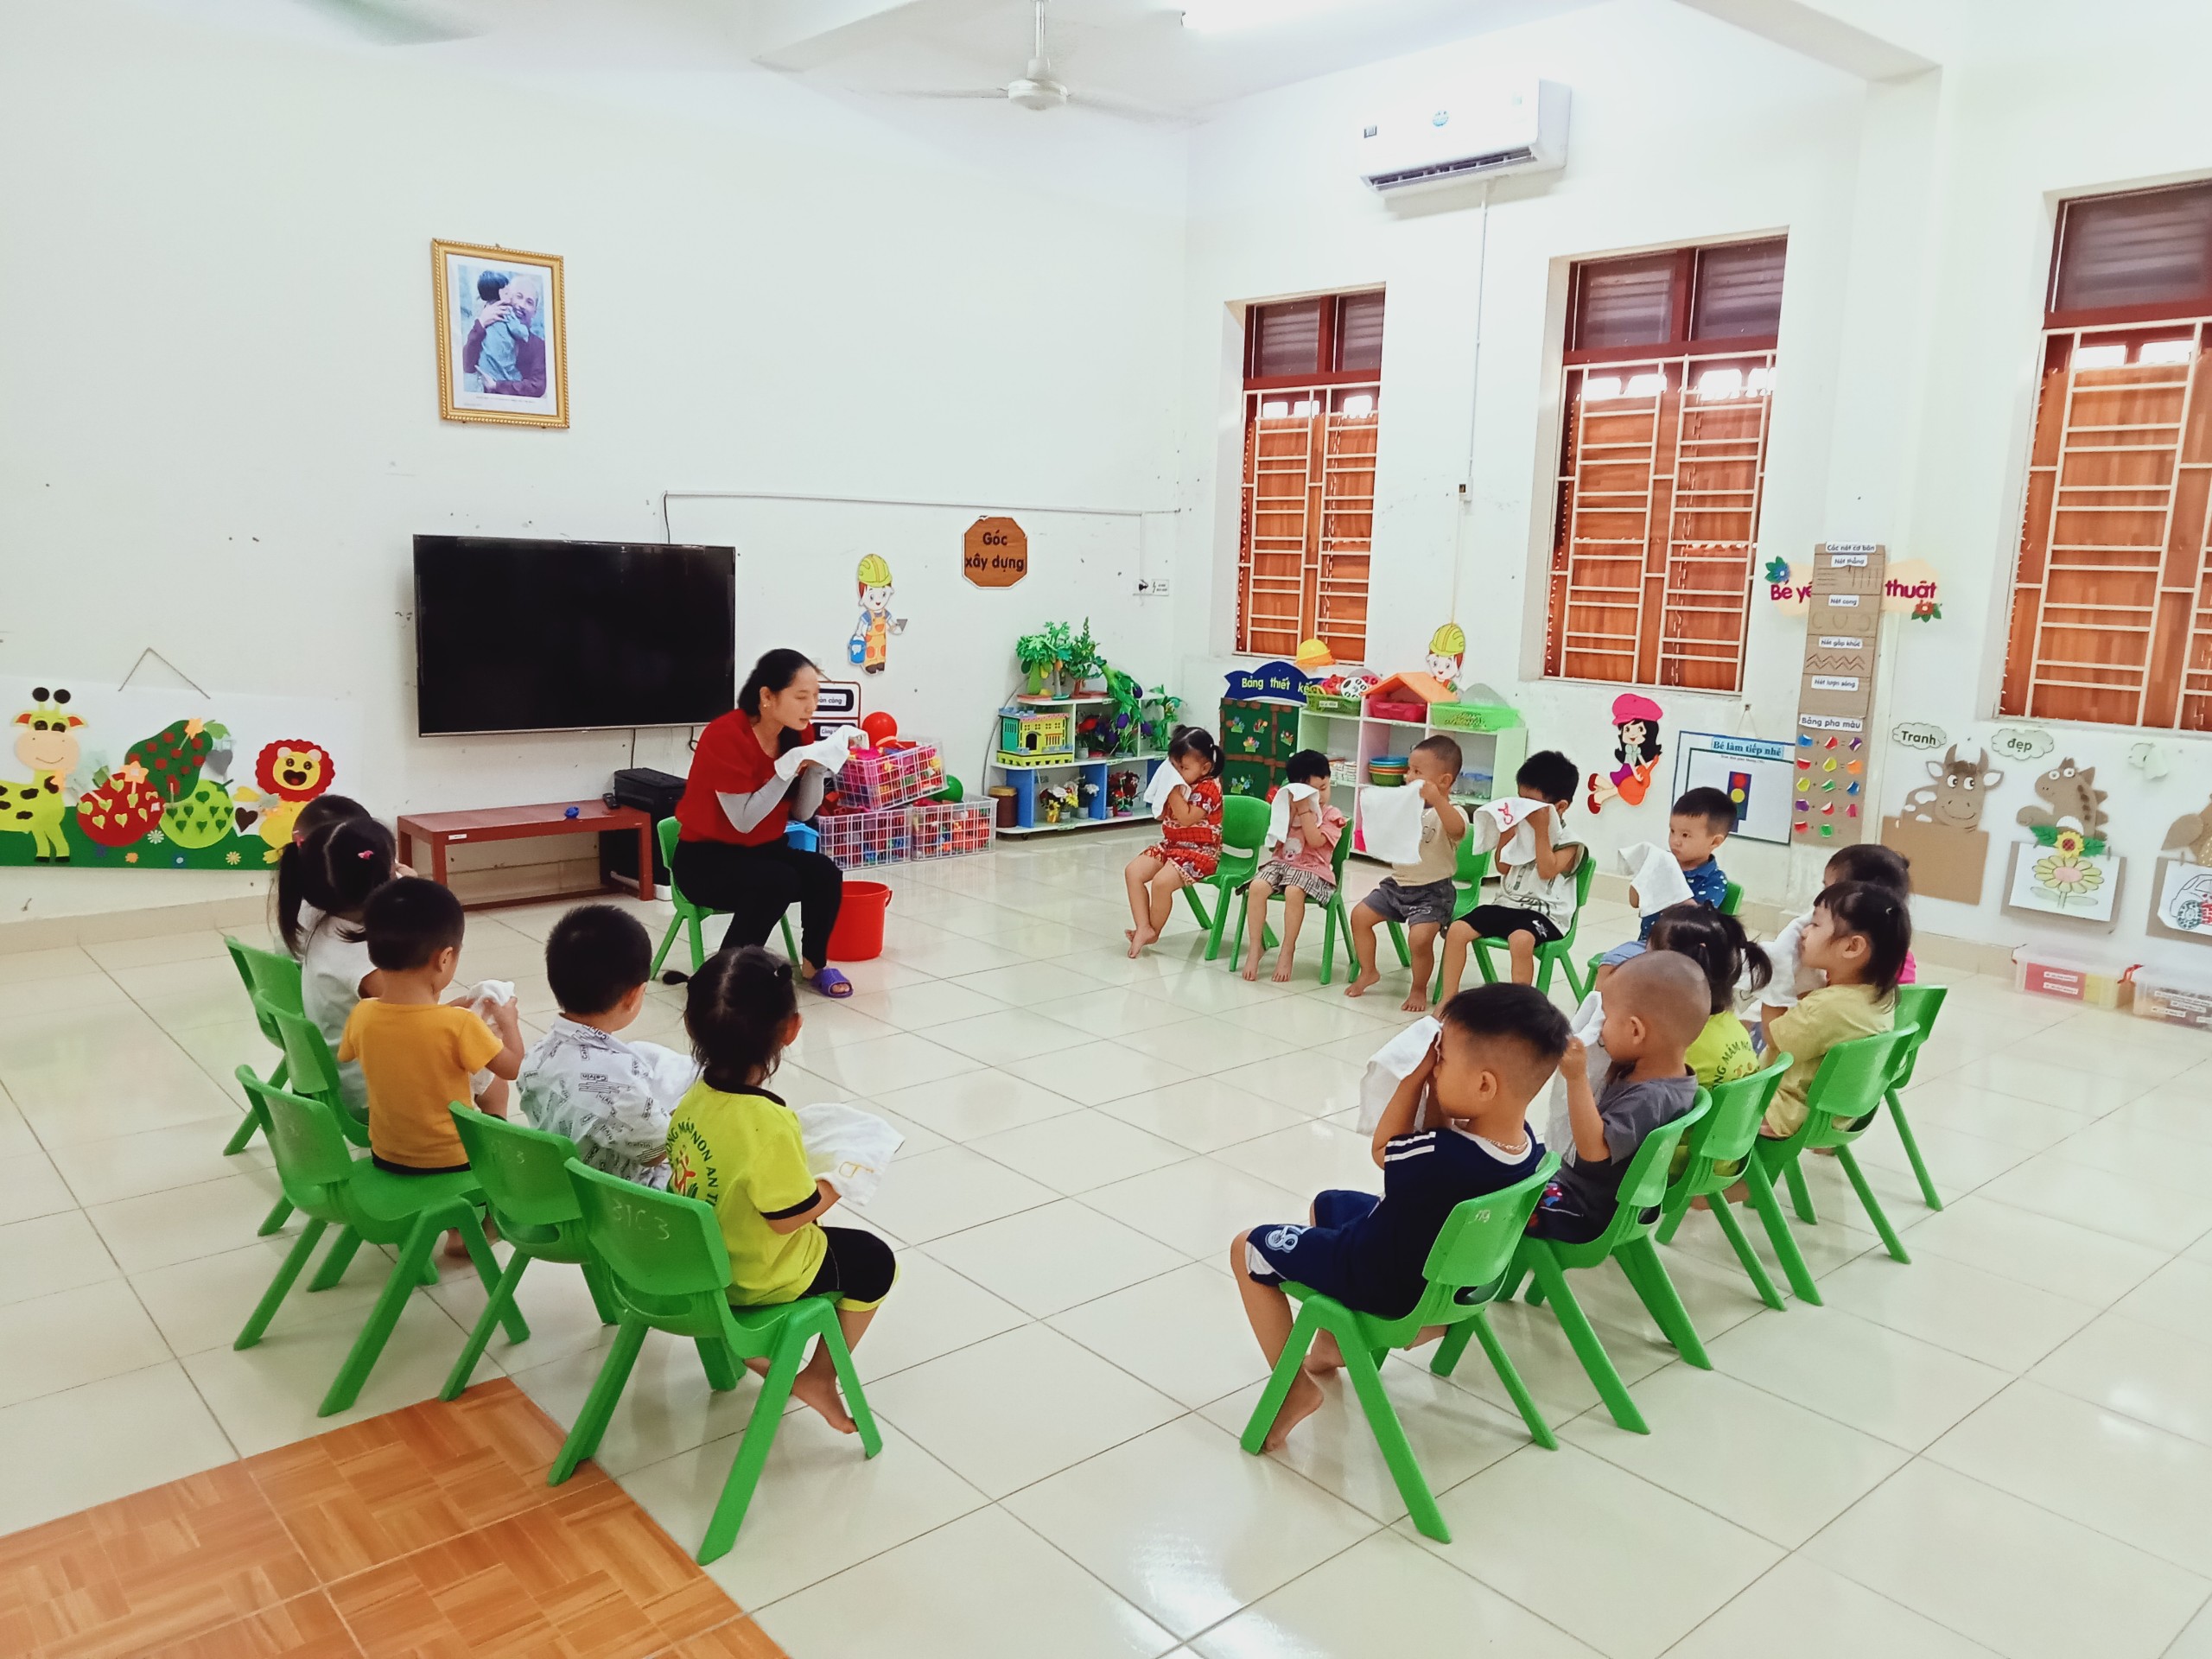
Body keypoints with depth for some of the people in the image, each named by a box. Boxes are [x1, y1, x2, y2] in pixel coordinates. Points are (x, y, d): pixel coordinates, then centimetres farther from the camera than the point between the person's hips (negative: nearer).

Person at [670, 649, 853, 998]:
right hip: (706, 858, -6)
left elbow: (803, 814, -1)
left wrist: (817, 767, -17)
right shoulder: (724, 735, -23)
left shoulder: (799, 732, -3)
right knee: (778, 881, -32)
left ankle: (814, 964, 3)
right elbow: (744, 820, -25)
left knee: (826, 875, -20)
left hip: (763, 850, 6)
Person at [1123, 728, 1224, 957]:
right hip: (1170, 844, 9)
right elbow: (1162, 816, 13)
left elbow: (1186, 818, -25)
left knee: (1162, 882, -29)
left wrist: (1174, 792, -24)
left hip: (1200, 851, -9)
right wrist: (1164, 790, -2)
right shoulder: (1178, 783, 9)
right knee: (1132, 871, -8)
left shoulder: (1209, 788, -15)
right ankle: (1143, 928, -12)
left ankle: (1153, 932, -5)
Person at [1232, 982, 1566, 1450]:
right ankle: (1332, 1343, 38)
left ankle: (1296, 1388, 10)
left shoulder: (1437, 1160, -41)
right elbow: (1440, 1141, -2)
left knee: (1248, 1248, 5)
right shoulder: (1527, 1144, -19)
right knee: (1326, 1205, 30)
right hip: (1444, 1267, 8)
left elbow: (1383, 1150, -17)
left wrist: (1418, 1074, -20)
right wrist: (1434, 1081, -17)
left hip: (1385, 1283, -8)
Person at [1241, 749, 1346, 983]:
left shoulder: (1332, 815, 6)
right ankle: (1255, 947, -20)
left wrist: (1305, 809, -10)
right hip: (1281, 862, 4)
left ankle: (1287, 950, -23)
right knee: (1256, 887, -28)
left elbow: (1315, 840, -12)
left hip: (1311, 868, -4)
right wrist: (1291, 808, -4)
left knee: (1293, 892, -38)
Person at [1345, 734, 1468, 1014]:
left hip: (1433, 891, -7)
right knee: (1360, 915, 1)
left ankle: (1419, 989, 0)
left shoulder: (1451, 812, -13)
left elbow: (1457, 829, -37)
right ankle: (1368, 971, 21)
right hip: (1397, 883, 7)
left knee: (1420, 936, -26)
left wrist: (1436, 799, -48)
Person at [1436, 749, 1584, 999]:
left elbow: (1547, 870, -19)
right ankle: (1449, 999, -8)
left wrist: (1541, 830, -18)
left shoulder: (1569, 840, -4)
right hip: (1508, 903, 7)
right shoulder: (1523, 826, 14)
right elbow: (1503, 866, 13)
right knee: (1457, 929, -14)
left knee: (1520, 939, -40)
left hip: (1545, 912, -6)